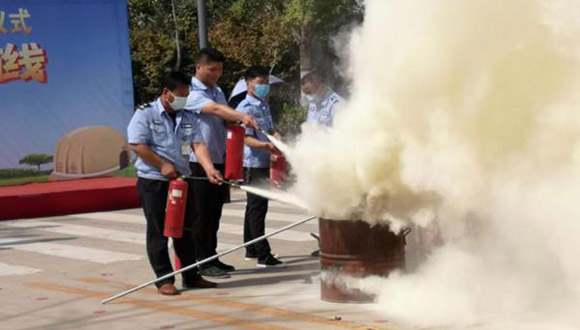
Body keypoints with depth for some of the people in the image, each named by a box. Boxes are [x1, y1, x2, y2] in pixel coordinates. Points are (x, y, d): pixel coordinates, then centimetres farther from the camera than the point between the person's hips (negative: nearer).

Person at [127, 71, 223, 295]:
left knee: (186, 230, 11)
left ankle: (191, 276, 20)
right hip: (153, 182, -6)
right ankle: (164, 279, 5)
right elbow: (137, 145, -14)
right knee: (158, 232, -1)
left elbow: (198, 144, 0)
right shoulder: (145, 114, -6)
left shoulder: (187, 118, 10)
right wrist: (163, 165, -16)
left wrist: (209, 168, -17)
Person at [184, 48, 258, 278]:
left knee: (214, 212, 12)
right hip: (199, 161, -8)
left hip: (219, 158, 8)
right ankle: (202, 261, 1)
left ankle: (211, 257, 20)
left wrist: (235, 122, 1)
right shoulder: (192, 93, -11)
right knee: (201, 213, -3)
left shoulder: (217, 90, 16)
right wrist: (241, 116, -42)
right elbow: (215, 109, -29)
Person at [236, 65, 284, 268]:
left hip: (264, 162, 10)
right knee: (257, 207, -9)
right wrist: (265, 145, -37)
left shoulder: (264, 105, 15)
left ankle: (251, 250, 24)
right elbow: (247, 138, -20)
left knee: (255, 205, 15)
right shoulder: (246, 108, -14)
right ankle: (263, 256, -11)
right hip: (253, 162, -10)